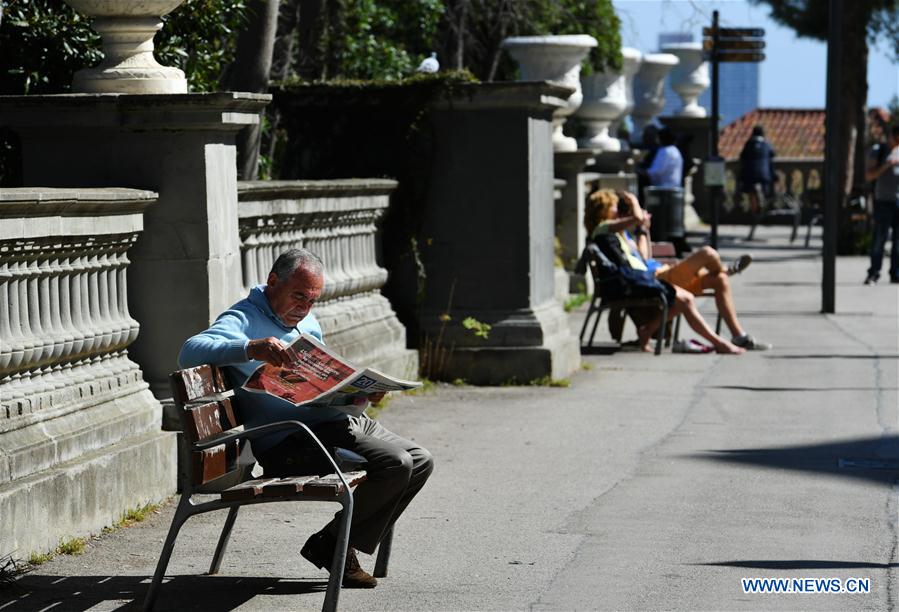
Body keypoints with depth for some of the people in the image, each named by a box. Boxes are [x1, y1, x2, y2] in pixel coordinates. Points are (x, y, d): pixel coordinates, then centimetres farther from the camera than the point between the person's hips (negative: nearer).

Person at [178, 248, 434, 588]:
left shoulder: (308, 323, 21)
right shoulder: (244, 320, -8)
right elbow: (189, 352, -26)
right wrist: (251, 348, -42)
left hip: (337, 421, 10)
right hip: (289, 441, -10)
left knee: (420, 462, 7)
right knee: (396, 463, -23)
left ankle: (344, 543, 9)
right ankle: (332, 545, -6)